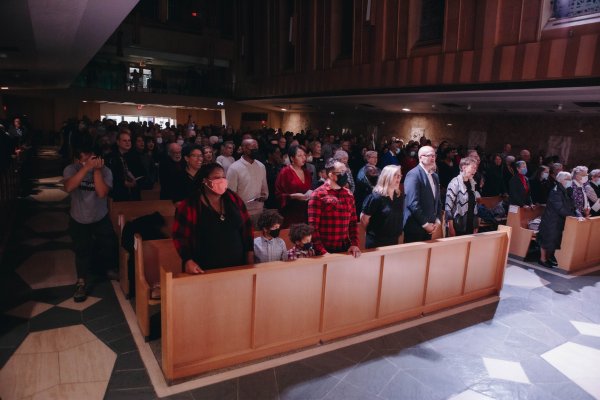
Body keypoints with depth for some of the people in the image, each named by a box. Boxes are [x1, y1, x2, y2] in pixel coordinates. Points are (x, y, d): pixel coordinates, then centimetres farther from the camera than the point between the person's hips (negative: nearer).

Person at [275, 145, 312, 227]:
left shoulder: (306, 173, 15)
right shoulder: (285, 172, -4)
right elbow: (279, 194, -7)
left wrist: (311, 194, 7)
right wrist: (293, 196, -18)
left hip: (305, 212, 5)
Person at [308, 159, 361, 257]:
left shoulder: (348, 194, 9)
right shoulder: (318, 194, -9)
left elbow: (353, 222, 12)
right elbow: (313, 226, -12)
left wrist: (355, 244, 0)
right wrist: (322, 251, -16)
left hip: (345, 248, 5)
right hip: (326, 250, -5)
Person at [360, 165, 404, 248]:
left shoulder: (400, 196, 3)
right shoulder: (376, 197, -17)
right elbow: (363, 218, -12)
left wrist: (397, 233, 14)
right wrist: (372, 231, 1)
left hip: (394, 241, 6)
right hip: (376, 242, -6)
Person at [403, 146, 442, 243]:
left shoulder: (434, 176, 14)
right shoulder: (413, 174, -13)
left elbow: (437, 201, 17)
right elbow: (413, 203, -20)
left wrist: (438, 220, 3)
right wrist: (425, 224, -16)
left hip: (429, 226, 8)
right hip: (415, 226, -8)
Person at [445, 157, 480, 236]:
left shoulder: (472, 183, 10)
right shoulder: (455, 183, -13)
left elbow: (473, 204, 16)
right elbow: (448, 206, -16)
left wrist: (475, 226, 15)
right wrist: (451, 228, -18)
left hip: (470, 226, 7)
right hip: (458, 227, -7)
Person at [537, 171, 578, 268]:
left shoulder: (566, 192, 7)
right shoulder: (555, 192, -19)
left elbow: (571, 206, 5)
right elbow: (560, 209, -25)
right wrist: (575, 216, -25)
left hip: (559, 221, 8)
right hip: (551, 221, -8)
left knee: (555, 240, 14)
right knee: (547, 240, 2)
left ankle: (549, 257, 29)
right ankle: (543, 259, 15)